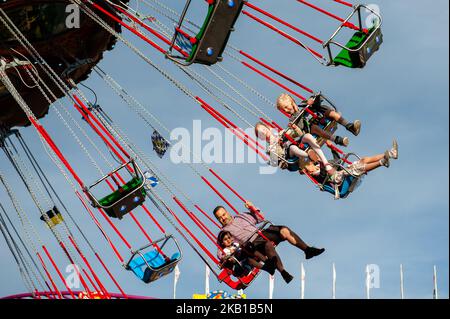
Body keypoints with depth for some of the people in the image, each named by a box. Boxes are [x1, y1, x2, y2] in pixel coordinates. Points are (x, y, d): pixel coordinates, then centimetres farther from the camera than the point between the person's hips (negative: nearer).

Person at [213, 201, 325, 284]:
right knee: (268, 244, -39)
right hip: (252, 243, -6)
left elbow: (260, 219, 30)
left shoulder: (240, 216, 26)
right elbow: (220, 252, 2)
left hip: (262, 234, 6)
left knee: (284, 230, -20)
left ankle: (307, 249, -19)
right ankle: (283, 271, -54)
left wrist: (252, 208, 15)